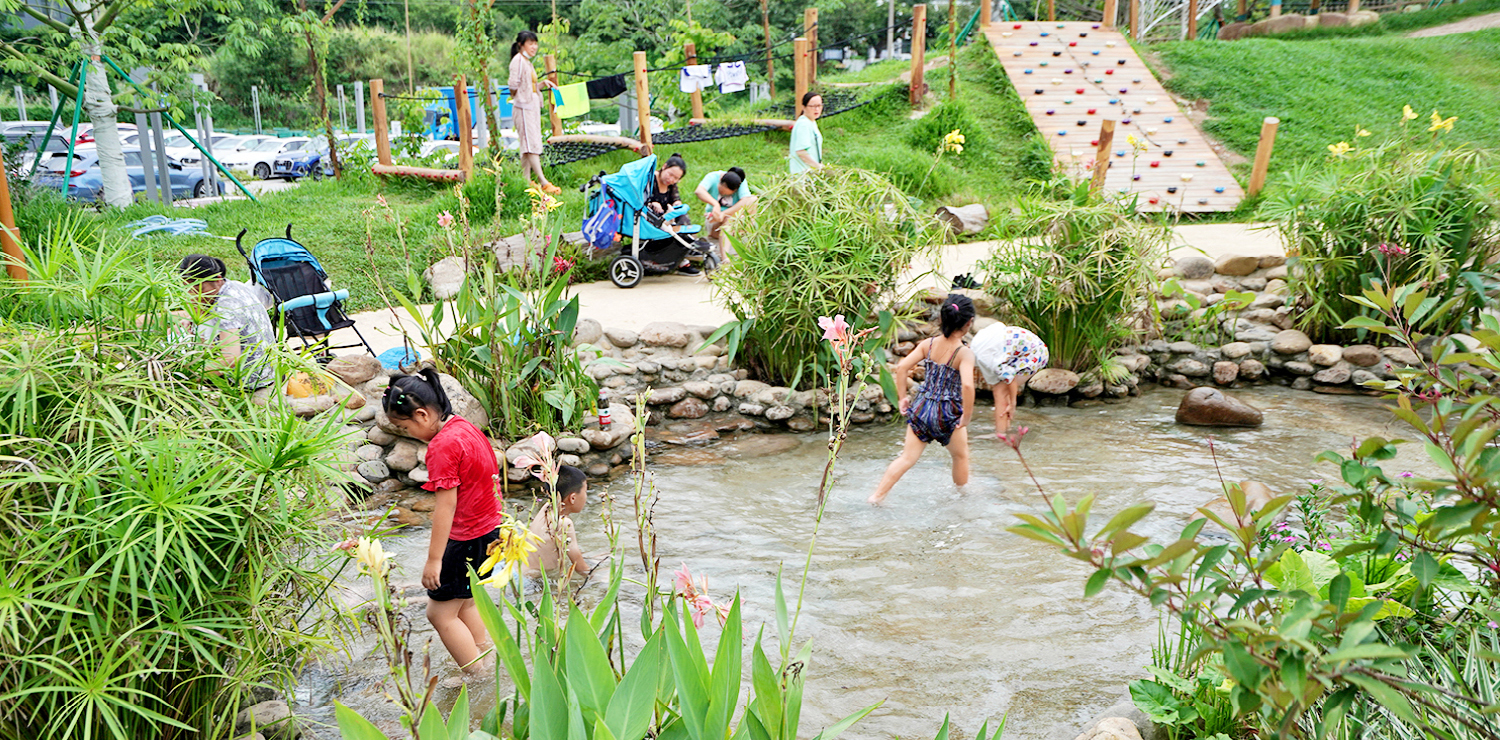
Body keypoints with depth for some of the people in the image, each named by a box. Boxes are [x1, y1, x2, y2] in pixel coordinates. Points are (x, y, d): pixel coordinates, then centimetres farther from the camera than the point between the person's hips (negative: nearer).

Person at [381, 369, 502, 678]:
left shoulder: (442, 446, -23)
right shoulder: (463, 426, 5)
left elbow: (446, 506, -23)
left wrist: (434, 559, -18)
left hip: (468, 538, -10)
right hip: (489, 528, 10)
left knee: (440, 613, 2)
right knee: (465, 601, 24)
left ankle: (478, 678, 10)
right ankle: (487, 663, 35)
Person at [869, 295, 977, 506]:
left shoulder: (928, 344, -2)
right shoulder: (965, 353, -16)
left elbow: (902, 367, -5)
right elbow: (967, 385, -29)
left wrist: (902, 397, 4)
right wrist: (967, 416, -17)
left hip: (921, 408, 4)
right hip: (948, 413, -4)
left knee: (908, 457, 10)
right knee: (961, 455, 23)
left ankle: (877, 495, 5)